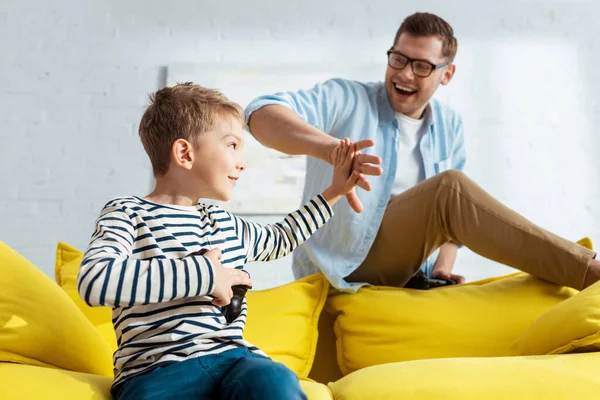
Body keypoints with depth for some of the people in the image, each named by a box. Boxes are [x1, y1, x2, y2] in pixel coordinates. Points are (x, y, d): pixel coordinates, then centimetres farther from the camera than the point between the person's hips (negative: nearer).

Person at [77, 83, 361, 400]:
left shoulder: (225, 224, 21)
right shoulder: (128, 213, 0)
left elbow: (280, 239, 42)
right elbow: (94, 281, -21)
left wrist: (333, 193, 38)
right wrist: (202, 274, -17)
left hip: (231, 357, 4)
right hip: (157, 368, -4)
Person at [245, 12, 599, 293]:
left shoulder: (449, 125, 11)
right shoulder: (344, 100, -6)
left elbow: (453, 212, 13)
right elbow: (261, 113, -23)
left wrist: (442, 269, -5)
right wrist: (331, 148, -42)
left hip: (405, 280, 7)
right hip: (342, 270, -6)